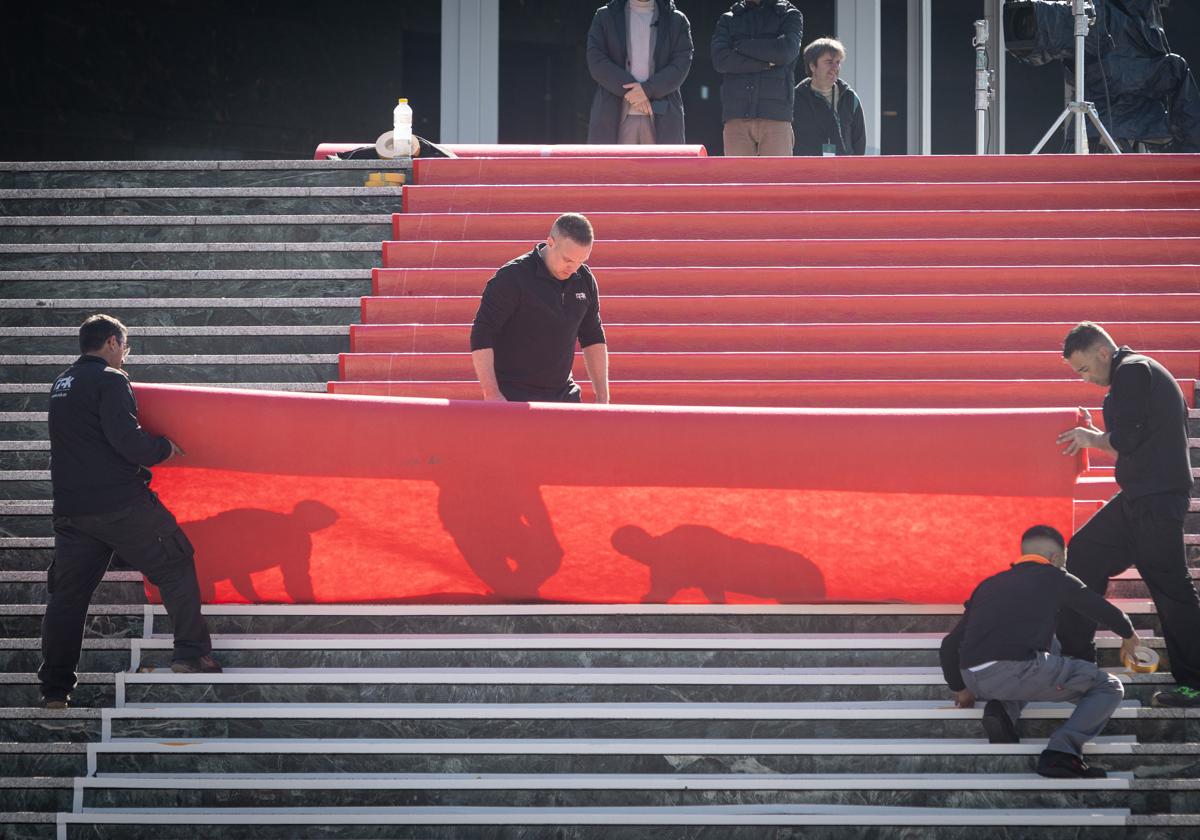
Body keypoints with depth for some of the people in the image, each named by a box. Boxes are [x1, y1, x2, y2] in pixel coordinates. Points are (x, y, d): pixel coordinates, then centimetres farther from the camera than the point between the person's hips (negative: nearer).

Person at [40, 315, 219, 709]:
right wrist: (163, 448, -1)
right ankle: (191, 652, 3)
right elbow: (127, 439, -19)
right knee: (175, 565, 7)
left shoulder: (60, 385, 17)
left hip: (70, 509, 7)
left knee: (67, 592, 8)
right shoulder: (109, 380, -9)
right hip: (120, 500, -7)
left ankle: (55, 687, 6)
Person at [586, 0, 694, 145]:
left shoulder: (677, 21, 10)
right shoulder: (604, 17, 10)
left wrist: (647, 89, -16)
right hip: (614, 117, 0)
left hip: (661, 119, 0)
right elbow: (597, 63, -2)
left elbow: (680, 66, -1)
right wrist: (629, 90, -13)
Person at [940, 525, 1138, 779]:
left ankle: (1004, 709, 10)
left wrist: (960, 689, 41)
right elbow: (1108, 613, 25)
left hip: (974, 679, 6)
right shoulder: (1054, 578, 15)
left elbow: (950, 644, 26)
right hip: (1018, 670, -6)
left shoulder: (989, 585, 26)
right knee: (1109, 688, 10)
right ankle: (1062, 751, -13)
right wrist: (1128, 636, 47)